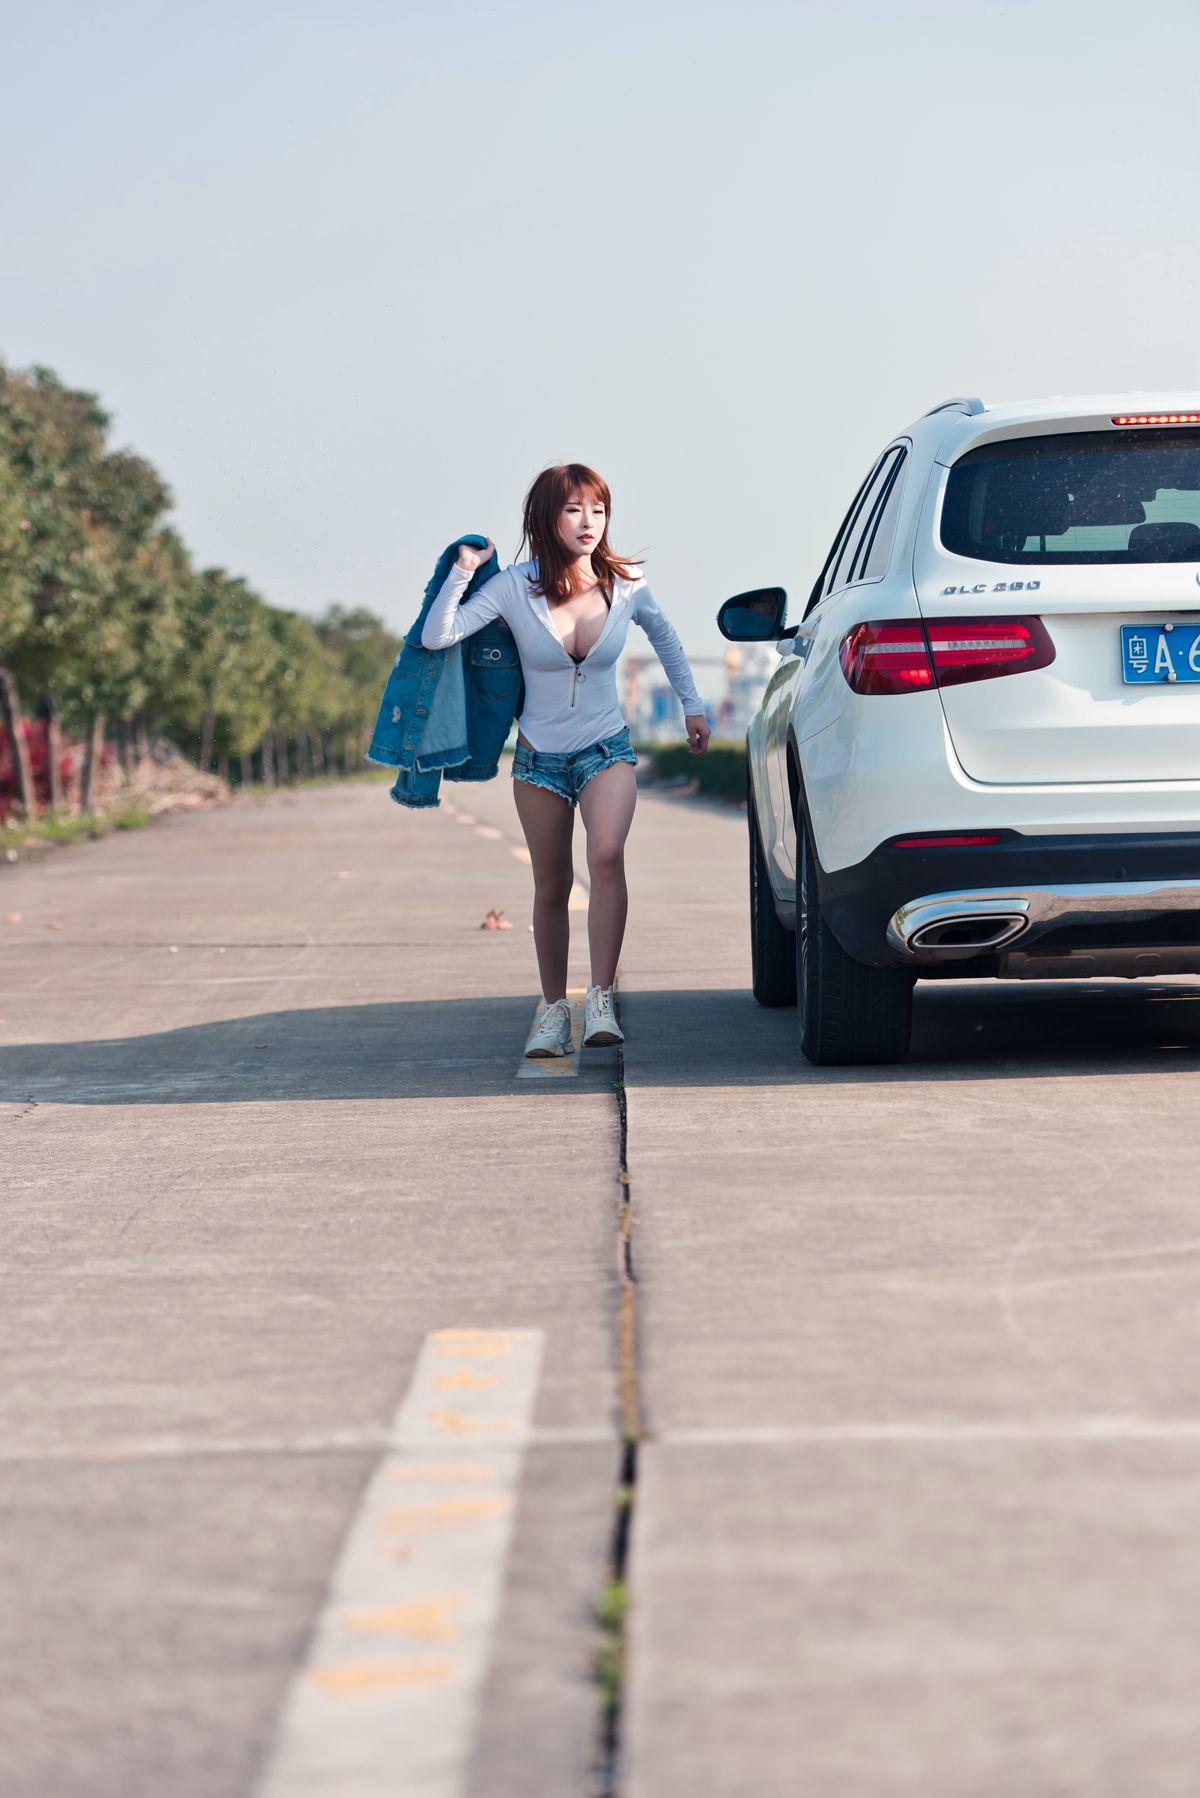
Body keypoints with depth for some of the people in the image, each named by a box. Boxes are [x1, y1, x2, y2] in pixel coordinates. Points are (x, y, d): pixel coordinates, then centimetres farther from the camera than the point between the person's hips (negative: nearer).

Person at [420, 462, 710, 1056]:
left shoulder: (624, 585, -8)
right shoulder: (516, 587, -12)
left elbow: (664, 635, 14)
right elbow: (435, 637, -18)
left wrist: (692, 705, 17)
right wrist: (462, 571, -25)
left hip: (606, 751, 0)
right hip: (539, 759, 0)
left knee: (607, 855, -27)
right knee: (551, 888, 8)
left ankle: (601, 997, -23)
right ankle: (554, 1008, 24)